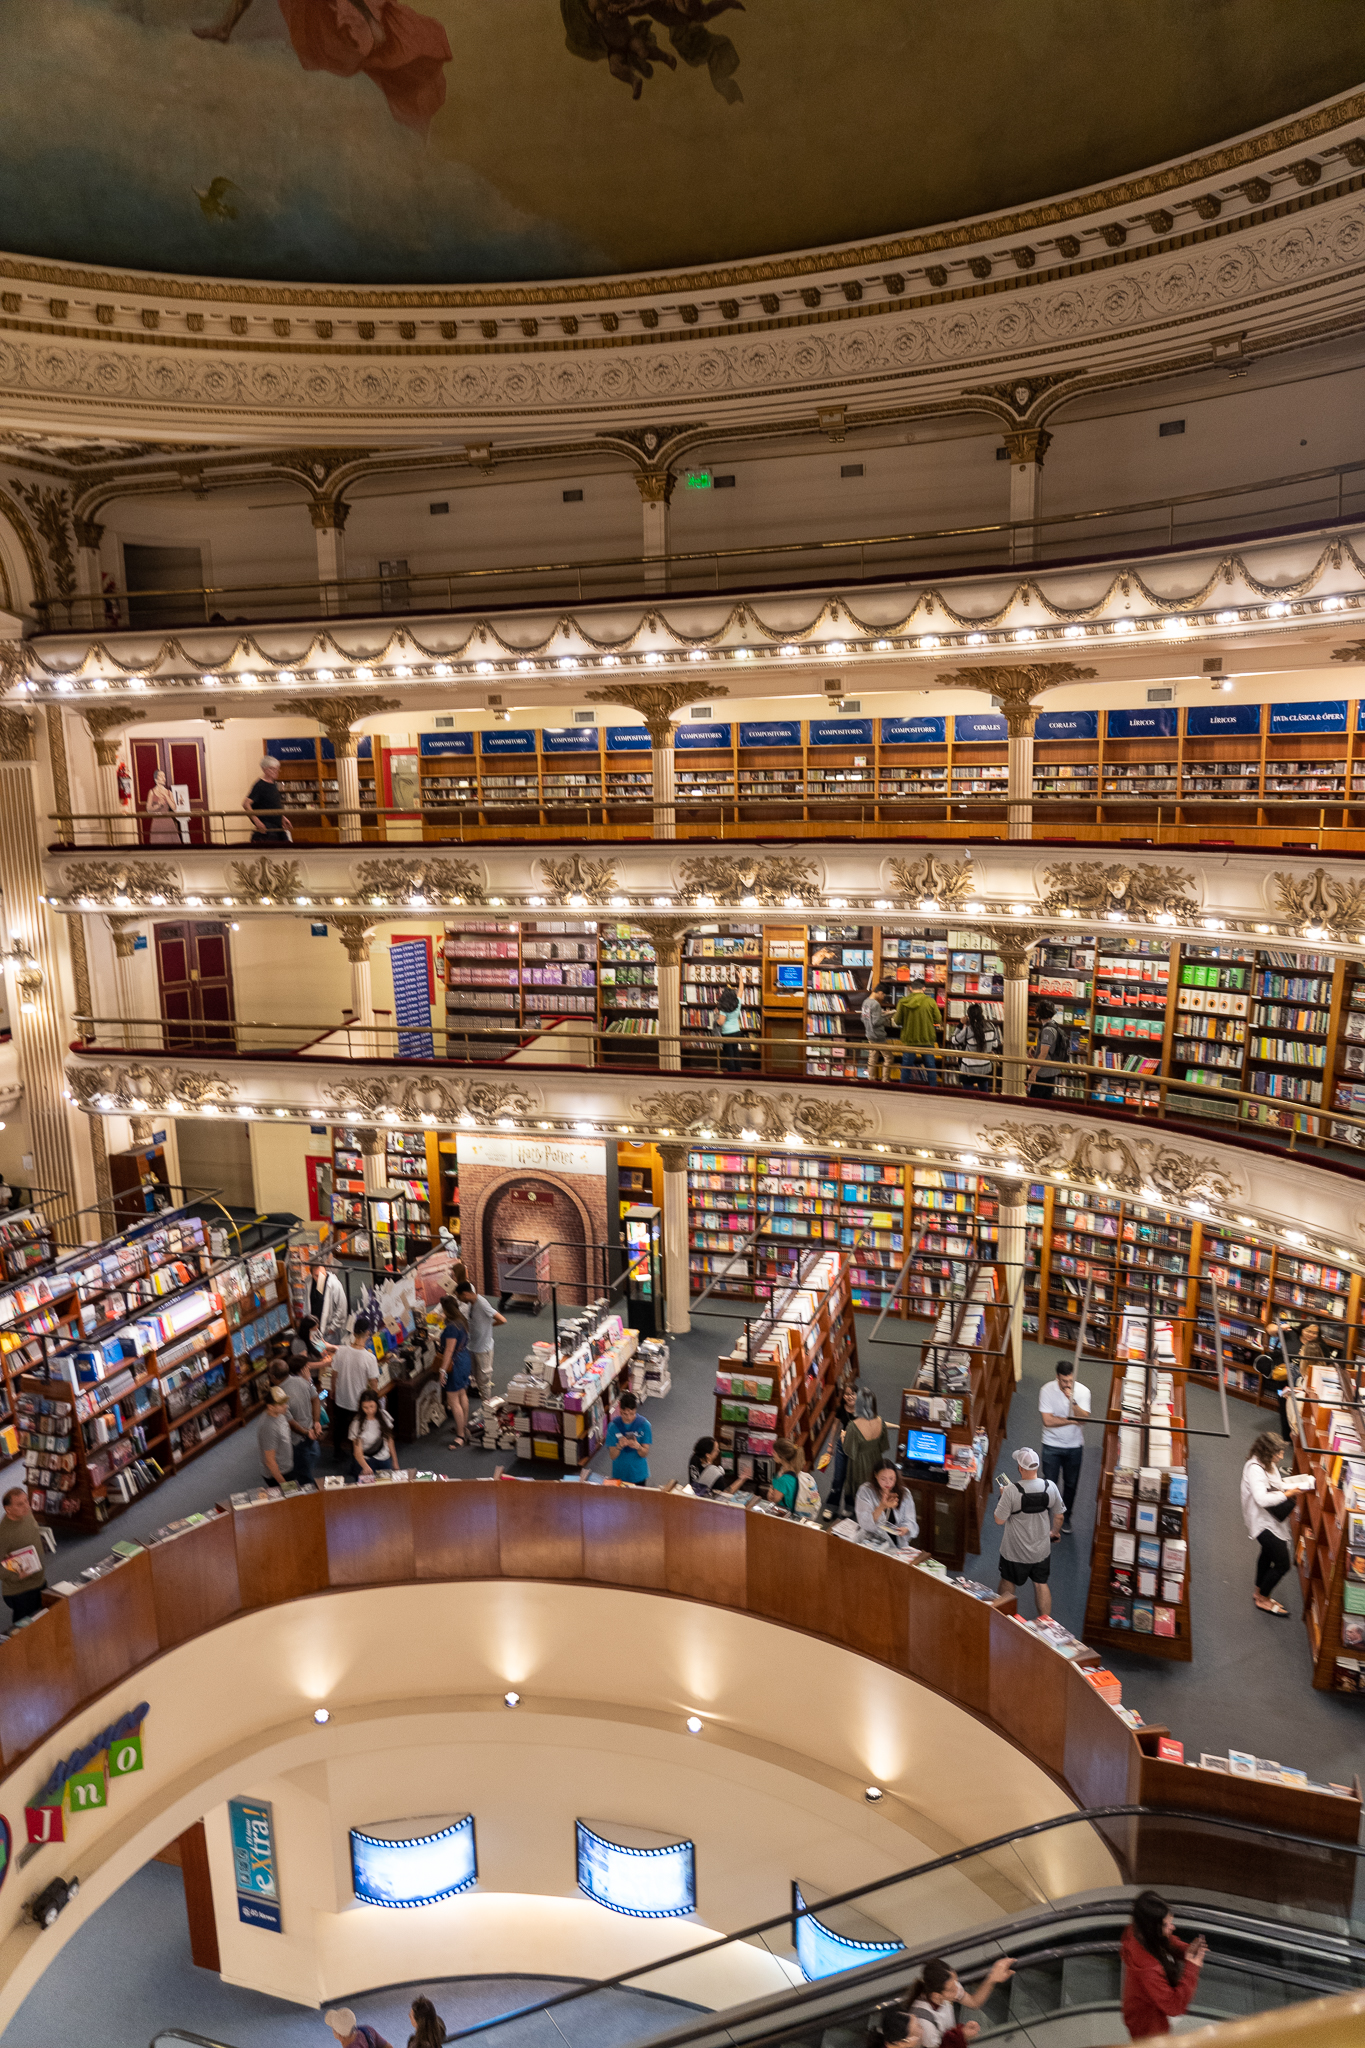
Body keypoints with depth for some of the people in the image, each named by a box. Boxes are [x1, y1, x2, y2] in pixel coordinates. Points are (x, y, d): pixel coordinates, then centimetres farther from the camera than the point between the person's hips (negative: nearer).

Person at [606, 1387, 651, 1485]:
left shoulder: (644, 1424, -14)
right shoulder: (613, 1426, -14)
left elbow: (644, 1453, -12)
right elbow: (613, 1456, -13)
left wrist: (637, 1447, -33)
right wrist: (619, 1446, -33)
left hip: (638, 1474, 0)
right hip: (619, 1474, 0)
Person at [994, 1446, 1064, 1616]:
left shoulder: (1011, 1491, -28)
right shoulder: (1050, 1487, -16)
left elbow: (999, 1520, -19)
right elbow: (1059, 1516, 0)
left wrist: (1002, 1496, -5)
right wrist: (1055, 1532, 21)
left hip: (1015, 1551, -2)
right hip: (1041, 1549, 2)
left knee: (1008, 1582, 21)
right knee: (1041, 1584, 21)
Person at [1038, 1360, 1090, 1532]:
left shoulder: (1083, 1391, -13)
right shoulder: (1047, 1390, -18)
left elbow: (1084, 1418, -23)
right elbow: (1048, 1421, -20)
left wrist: (1072, 1400, -36)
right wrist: (1072, 1420, -18)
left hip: (1074, 1446, 2)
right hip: (1052, 1445, -2)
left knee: (1071, 1485, 16)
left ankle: (1065, 1518, 36)